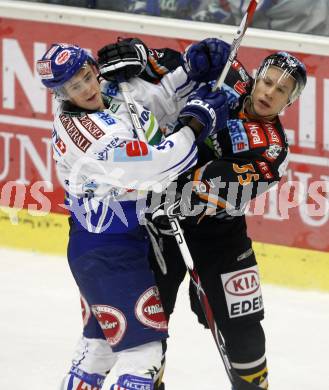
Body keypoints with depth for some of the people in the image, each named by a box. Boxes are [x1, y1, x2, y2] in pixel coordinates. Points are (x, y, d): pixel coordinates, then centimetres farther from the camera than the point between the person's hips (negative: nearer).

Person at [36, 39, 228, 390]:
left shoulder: (116, 90, 2)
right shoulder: (86, 130, -24)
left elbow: (164, 100, 13)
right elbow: (152, 168, -32)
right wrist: (198, 123, -24)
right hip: (108, 252, -10)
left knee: (101, 339, 23)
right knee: (143, 347, -13)